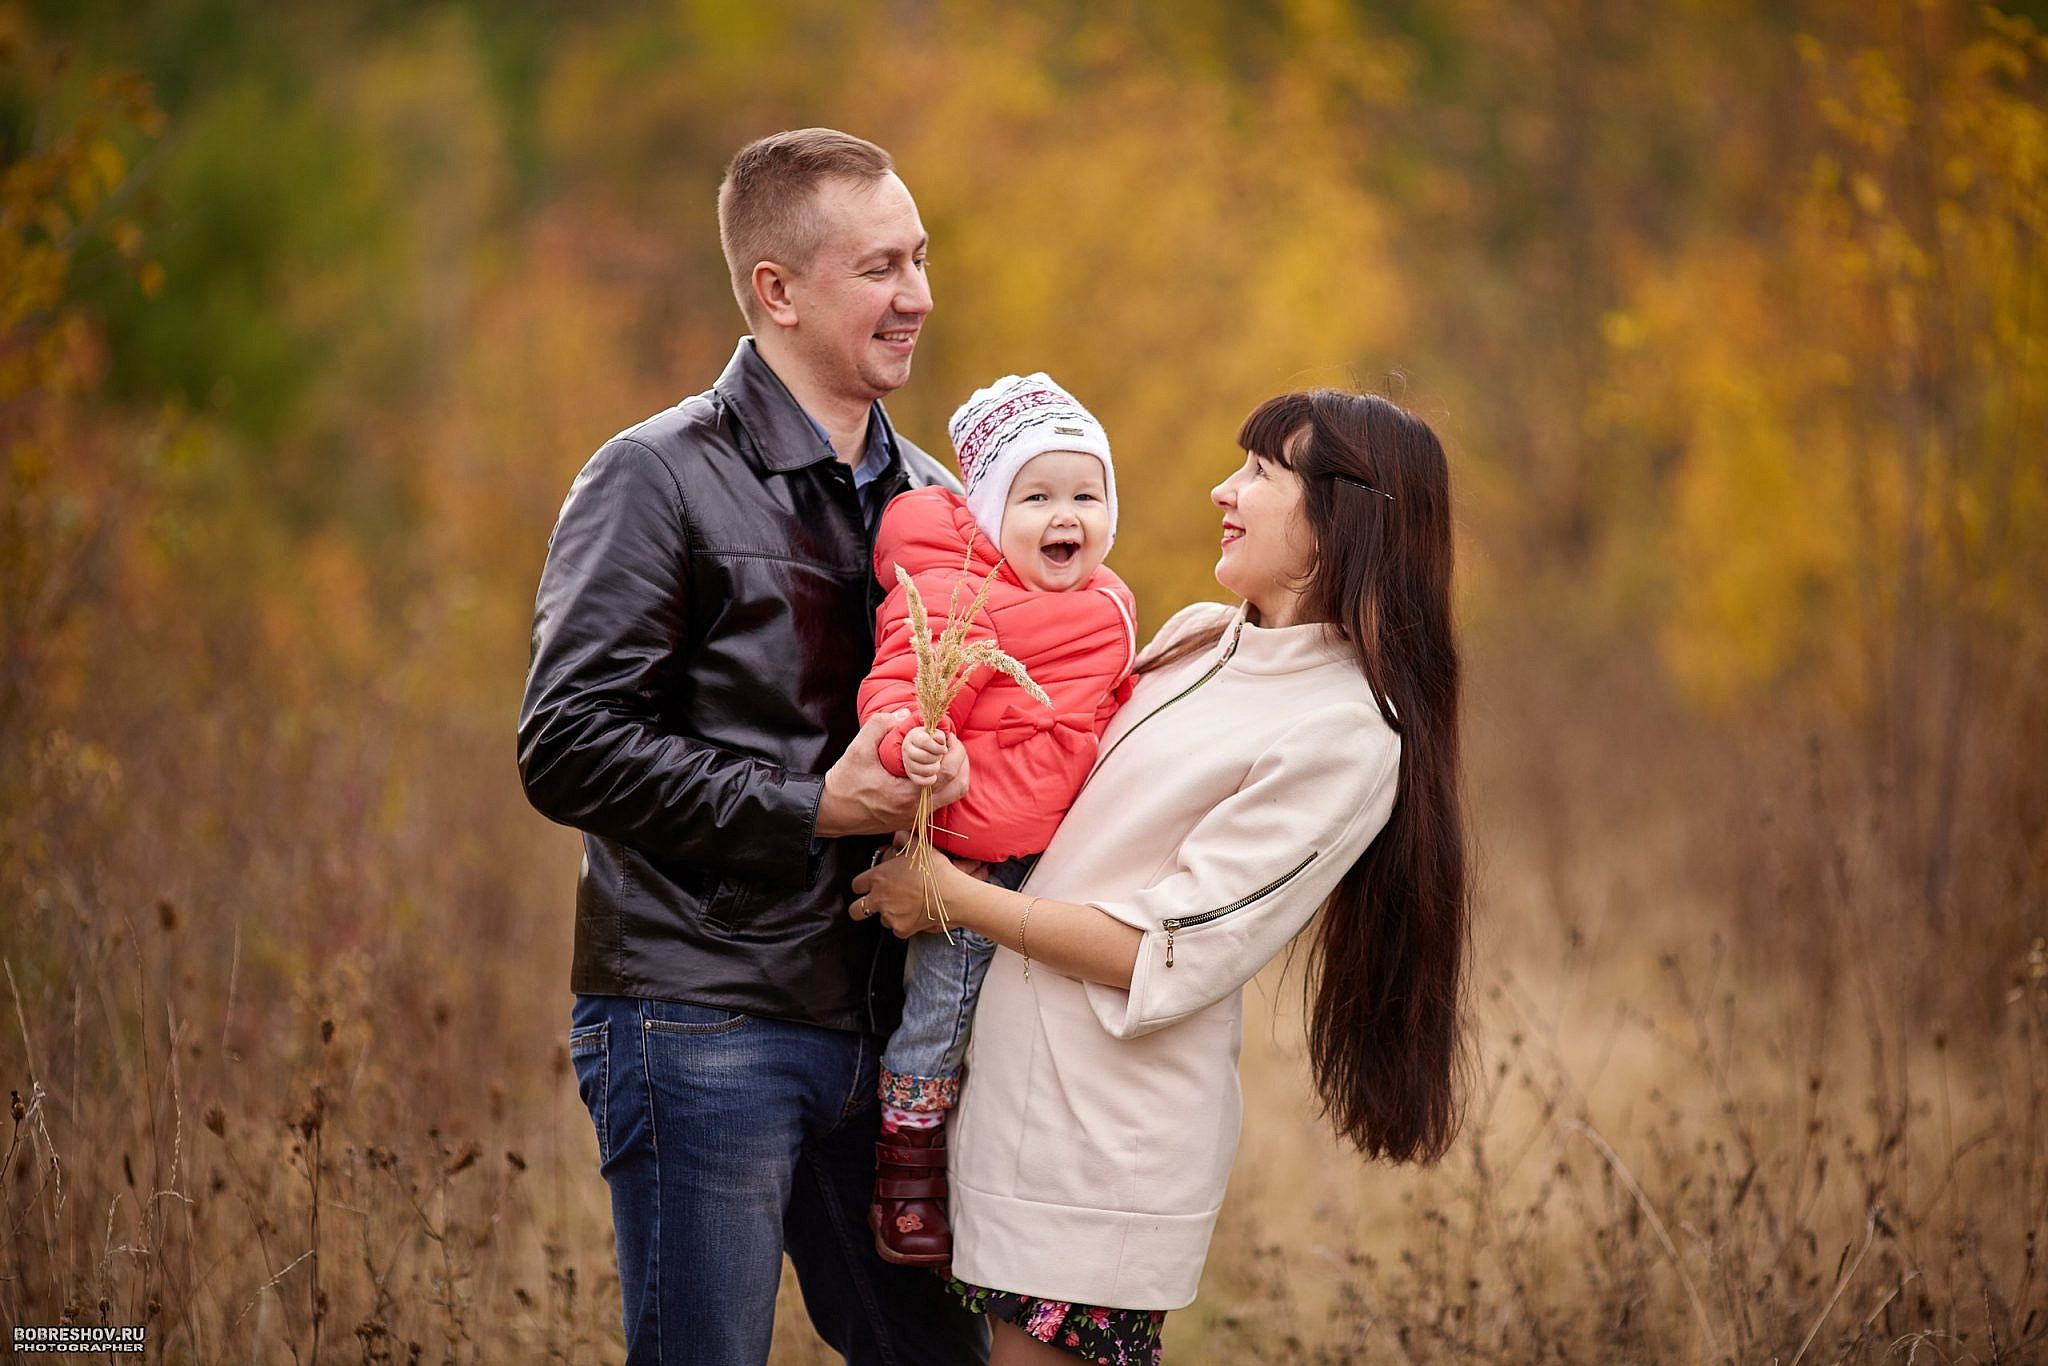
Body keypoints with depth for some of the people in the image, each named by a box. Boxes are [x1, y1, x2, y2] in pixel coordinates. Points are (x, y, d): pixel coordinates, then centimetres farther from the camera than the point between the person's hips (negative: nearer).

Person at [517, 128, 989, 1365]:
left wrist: (949, 772, 2)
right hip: (701, 1025, -6)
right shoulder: (660, 480, -6)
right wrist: (810, 807, -18)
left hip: (874, 1027, 7)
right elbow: (569, 749, -13)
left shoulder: (924, 495, 15)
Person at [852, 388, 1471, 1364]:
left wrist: (948, 895, -12)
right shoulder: (1196, 639, 11)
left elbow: (1167, 961, -17)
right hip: (1015, 1090, 8)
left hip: (1103, 1152, -8)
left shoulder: (1344, 737, -14)